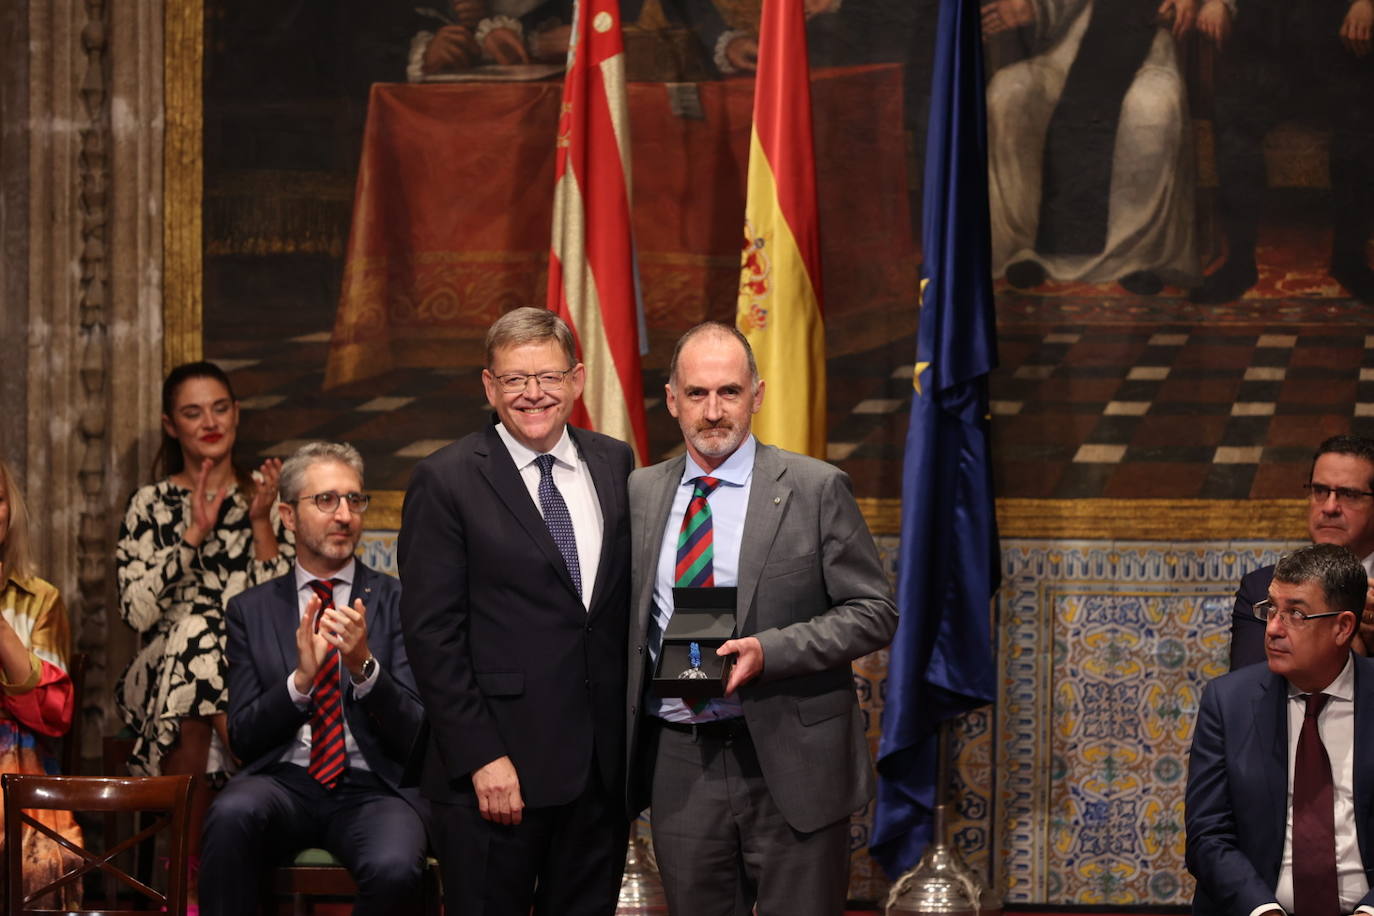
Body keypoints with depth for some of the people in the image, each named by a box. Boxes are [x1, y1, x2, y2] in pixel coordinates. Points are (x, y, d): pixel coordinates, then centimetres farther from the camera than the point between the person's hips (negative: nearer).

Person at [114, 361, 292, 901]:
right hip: (164, 670, 0)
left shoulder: (264, 500, 11)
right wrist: (195, 533, -9)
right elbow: (138, 611, -5)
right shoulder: (151, 506, 10)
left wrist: (261, 523, -6)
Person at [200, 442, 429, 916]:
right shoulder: (251, 609, 10)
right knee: (232, 813, -35)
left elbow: (414, 735, 0)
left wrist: (365, 666, -18)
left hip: (373, 788, -1)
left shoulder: (396, 601, 6)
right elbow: (242, 737, 4)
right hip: (283, 782, 1)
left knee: (394, 869, -34)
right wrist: (301, 679, -14)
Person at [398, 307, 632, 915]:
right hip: (496, 770, -4)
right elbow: (432, 634, -8)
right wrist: (481, 758, -14)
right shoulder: (445, 482, -5)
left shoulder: (615, 465, 9)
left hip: (603, 765, 4)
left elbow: (633, 597, 14)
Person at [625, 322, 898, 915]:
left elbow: (874, 613, -4)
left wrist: (769, 651, -18)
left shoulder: (816, 489, -3)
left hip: (790, 767, -3)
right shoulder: (638, 494, 9)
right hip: (679, 769, 3)